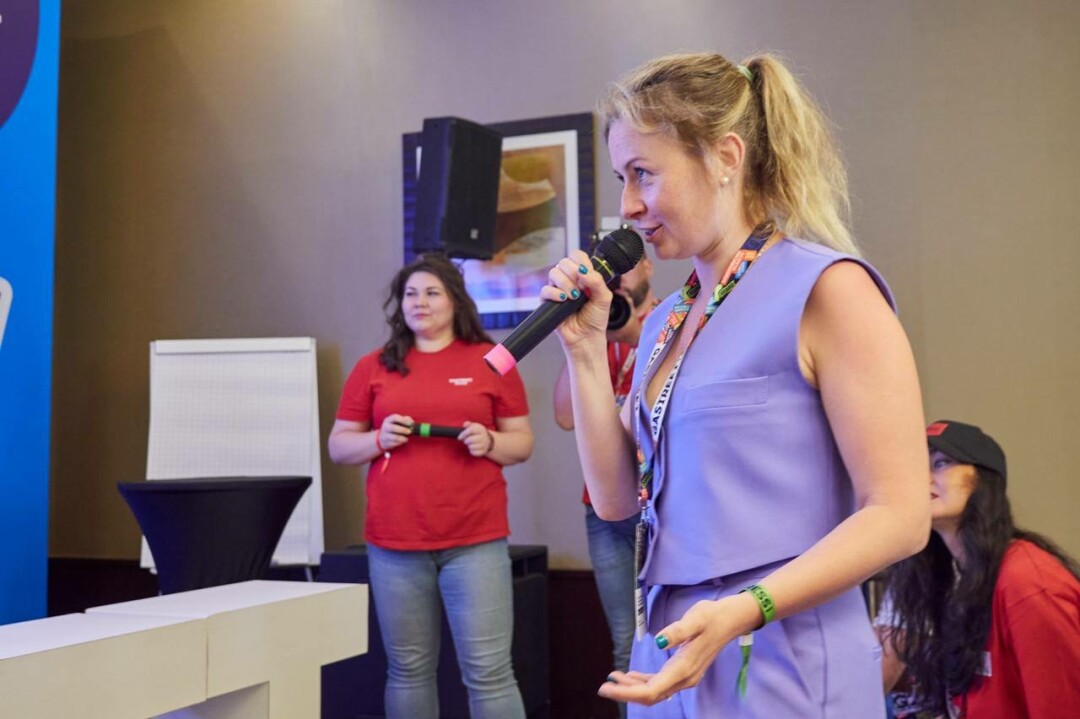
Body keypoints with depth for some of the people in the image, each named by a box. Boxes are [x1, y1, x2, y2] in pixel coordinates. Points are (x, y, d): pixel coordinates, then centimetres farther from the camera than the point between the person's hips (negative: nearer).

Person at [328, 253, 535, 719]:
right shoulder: (374, 367, 9)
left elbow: (522, 443, 9)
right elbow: (338, 447, 11)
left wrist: (489, 442, -12)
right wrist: (378, 439, -9)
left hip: (476, 542, -2)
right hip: (394, 544, 2)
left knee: (488, 670, -2)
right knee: (408, 670, 9)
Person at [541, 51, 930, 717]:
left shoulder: (827, 288, -13)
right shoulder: (665, 319, 9)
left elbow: (900, 515, -16)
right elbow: (617, 499, 8)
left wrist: (741, 611, -27)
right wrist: (586, 349, 0)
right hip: (670, 664, 7)